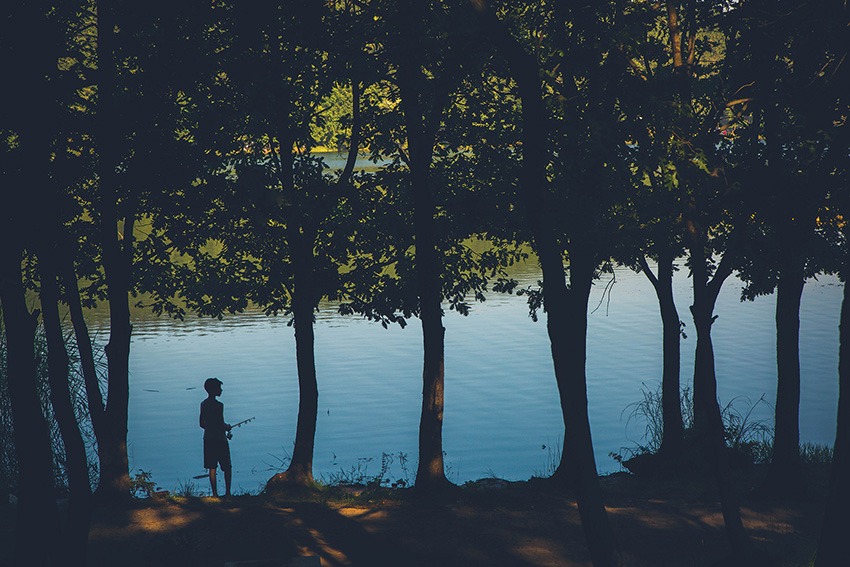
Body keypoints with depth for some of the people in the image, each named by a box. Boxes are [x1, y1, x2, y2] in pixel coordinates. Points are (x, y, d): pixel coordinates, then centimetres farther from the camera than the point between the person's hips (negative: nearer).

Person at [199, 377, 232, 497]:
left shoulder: (203, 404, 6)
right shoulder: (218, 405, -17)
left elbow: (202, 424, 12)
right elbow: (221, 425, -18)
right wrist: (226, 427, 2)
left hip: (208, 439, 7)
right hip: (220, 440, -6)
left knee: (212, 468, 9)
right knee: (227, 467, 5)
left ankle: (215, 494, 9)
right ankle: (227, 492, 5)